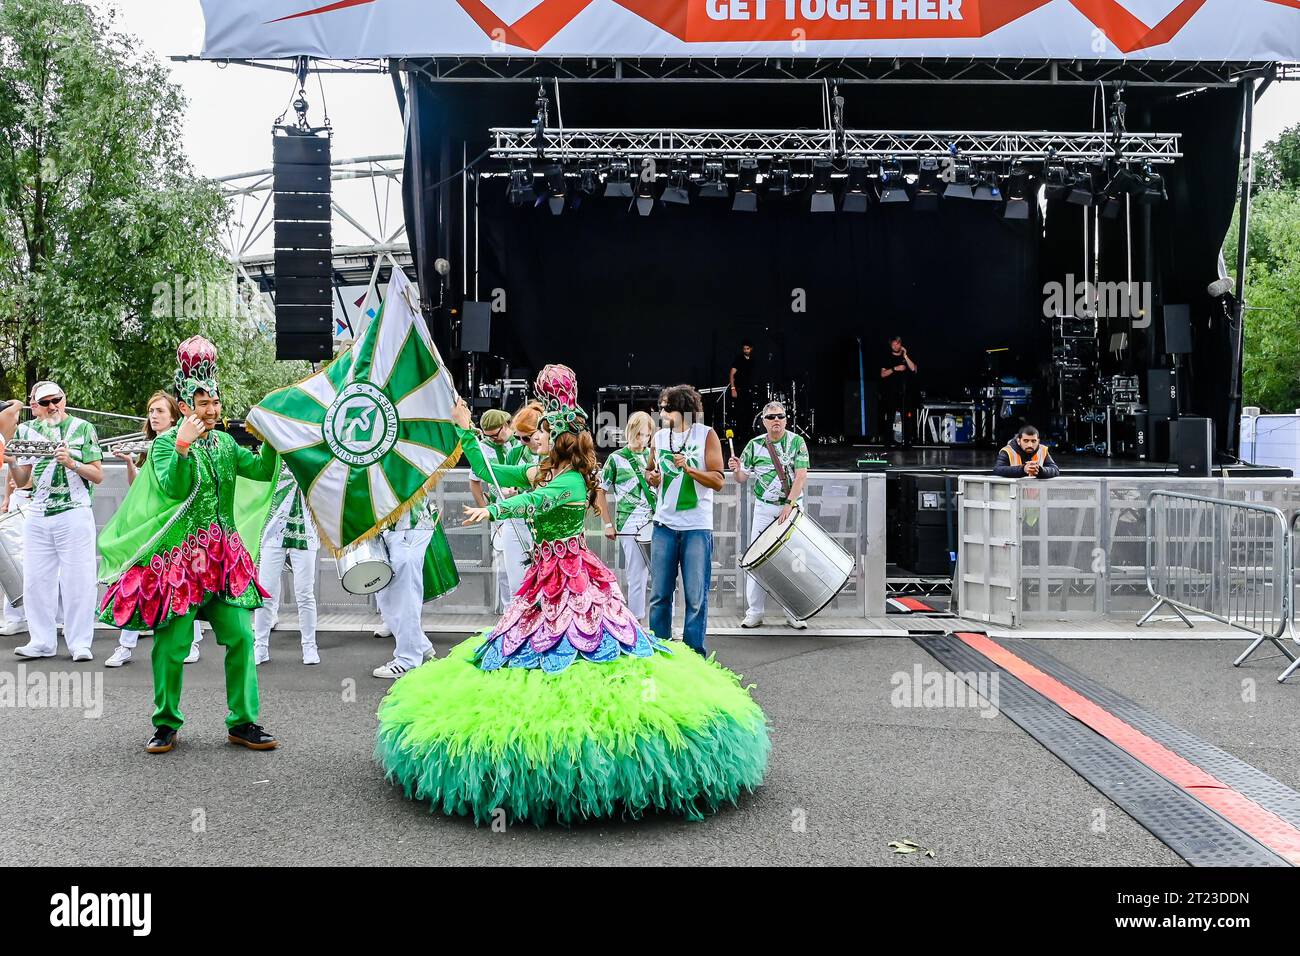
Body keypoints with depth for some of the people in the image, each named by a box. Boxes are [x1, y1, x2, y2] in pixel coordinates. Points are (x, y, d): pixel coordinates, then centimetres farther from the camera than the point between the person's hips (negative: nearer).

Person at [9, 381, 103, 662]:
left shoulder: (83, 428, 3)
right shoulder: (26, 431, 11)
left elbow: (98, 475, 1)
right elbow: (21, 481, 13)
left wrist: (72, 463, -15)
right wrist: (11, 461, -6)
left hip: (75, 515, -3)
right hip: (37, 516, 4)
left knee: (78, 580, -2)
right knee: (36, 580, 5)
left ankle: (80, 643, 4)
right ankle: (41, 642, 14)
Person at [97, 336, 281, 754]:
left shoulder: (225, 443, 14)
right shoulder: (167, 442, -1)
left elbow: (262, 471, 3)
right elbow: (174, 489, -15)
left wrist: (270, 440, -10)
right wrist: (183, 448, -26)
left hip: (224, 558, 4)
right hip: (179, 558, -4)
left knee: (240, 636, -1)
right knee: (172, 644, 1)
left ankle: (243, 722, 8)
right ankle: (166, 724, 17)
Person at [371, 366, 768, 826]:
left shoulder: (572, 480, -17)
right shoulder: (540, 472, 9)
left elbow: (534, 501, -35)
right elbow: (487, 471, 16)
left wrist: (492, 511, -45)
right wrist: (464, 430, 16)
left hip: (571, 577, -9)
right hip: (547, 576, 9)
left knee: (574, 650, -8)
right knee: (531, 650, 11)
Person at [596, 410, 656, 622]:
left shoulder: (653, 456, 11)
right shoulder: (616, 459, 0)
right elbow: (600, 491, 5)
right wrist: (608, 524, 3)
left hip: (657, 524, 4)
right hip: (631, 527, -4)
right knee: (637, 577, 0)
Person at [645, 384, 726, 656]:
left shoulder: (706, 435, -2)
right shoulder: (659, 436, 10)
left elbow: (718, 481, -6)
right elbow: (650, 471, 23)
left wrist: (688, 468, -19)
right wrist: (652, 477, 0)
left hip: (697, 527, -4)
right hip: (664, 524, 4)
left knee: (696, 597, 0)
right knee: (659, 594, 6)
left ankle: (694, 654, 9)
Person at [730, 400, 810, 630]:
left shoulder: (797, 442, -4)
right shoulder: (755, 445, 2)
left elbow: (801, 476, -12)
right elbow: (743, 478, 7)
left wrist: (789, 504, -22)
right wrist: (736, 469, -16)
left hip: (792, 507, -2)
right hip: (764, 508, 2)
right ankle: (754, 612, 7)